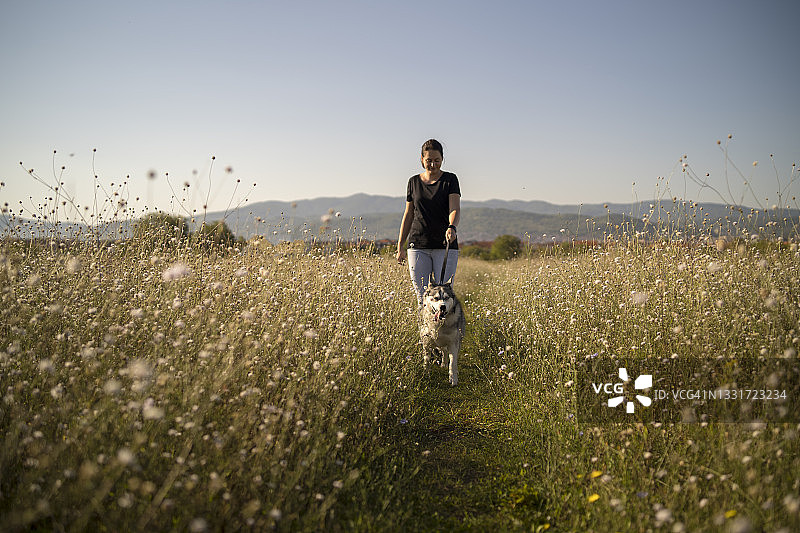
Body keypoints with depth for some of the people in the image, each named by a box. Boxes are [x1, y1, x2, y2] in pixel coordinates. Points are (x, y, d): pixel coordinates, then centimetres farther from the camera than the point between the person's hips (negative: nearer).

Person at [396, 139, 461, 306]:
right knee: (422, 296, -1)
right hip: (418, 245, 2)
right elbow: (408, 215, 14)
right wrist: (400, 246, 10)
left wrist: (452, 227, -33)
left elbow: (455, 209, -11)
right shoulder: (414, 182, 11)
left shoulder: (450, 180, 2)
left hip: (446, 245, -2)